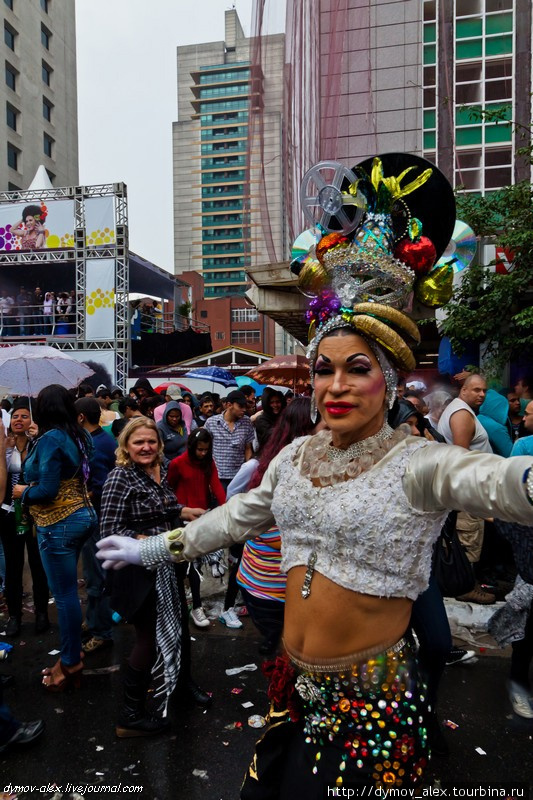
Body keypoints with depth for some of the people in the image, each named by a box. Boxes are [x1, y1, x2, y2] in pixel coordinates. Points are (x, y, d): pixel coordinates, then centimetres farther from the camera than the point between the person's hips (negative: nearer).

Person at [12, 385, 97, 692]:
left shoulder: (50, 439, -17)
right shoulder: (79, 436, 6)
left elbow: (47, 491, -21)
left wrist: (23, 492, -2)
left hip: (58, 524, -8)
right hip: (81, 515, 9)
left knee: (65, 594, 3)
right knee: (68, 590, 18)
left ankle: (71, 663, 16)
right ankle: (71, 656, 29)